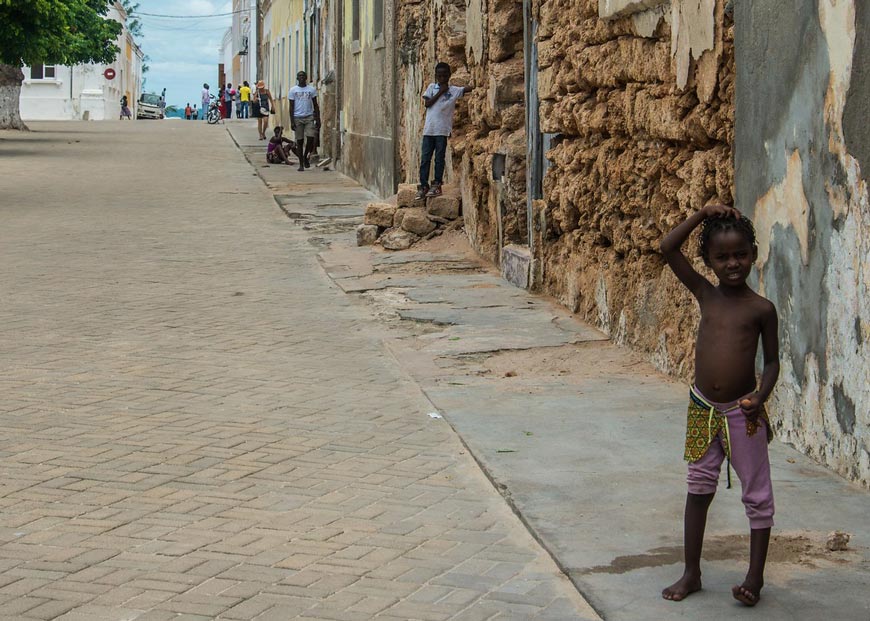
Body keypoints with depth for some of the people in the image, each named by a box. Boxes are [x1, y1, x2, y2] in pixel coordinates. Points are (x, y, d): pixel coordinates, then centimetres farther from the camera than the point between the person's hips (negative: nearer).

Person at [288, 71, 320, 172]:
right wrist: (292, 121, -4)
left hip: (309, 117, 0)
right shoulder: (293, 90, 3)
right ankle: (301, 164, 9)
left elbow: (315, 105, 8)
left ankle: (306, 157, 12)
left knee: (311, 138, -13)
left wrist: (318, 119, 2)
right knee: (300, 141, 2)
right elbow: (291, 107, 3)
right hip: (298, 118, 0)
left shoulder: (312, 89, 6)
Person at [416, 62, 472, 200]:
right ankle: (423, 186, 6)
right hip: (429, 128, 2)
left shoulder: (454, 90, 5)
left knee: (439, 158, 1)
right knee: (425, 158, 2)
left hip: (443, 130, -2)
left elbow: (469, 89, -2)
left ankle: (437, 185, 9)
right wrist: (440, 92, -4)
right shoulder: (432, 87, 10)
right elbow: (427, 103, -1)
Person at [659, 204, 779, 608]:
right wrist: (703, 215, -9)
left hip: (742, 413, -3)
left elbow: (773, 360, -1)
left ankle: (755, 576, 17)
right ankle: (691, 573, 21)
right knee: (698, 489, 11)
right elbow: (668, 249, -4)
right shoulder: (705, 295, 0)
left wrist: (761, 397, -17)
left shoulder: (761, 309, -7)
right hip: (702, 409, 3)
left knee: (757, 494, 5)